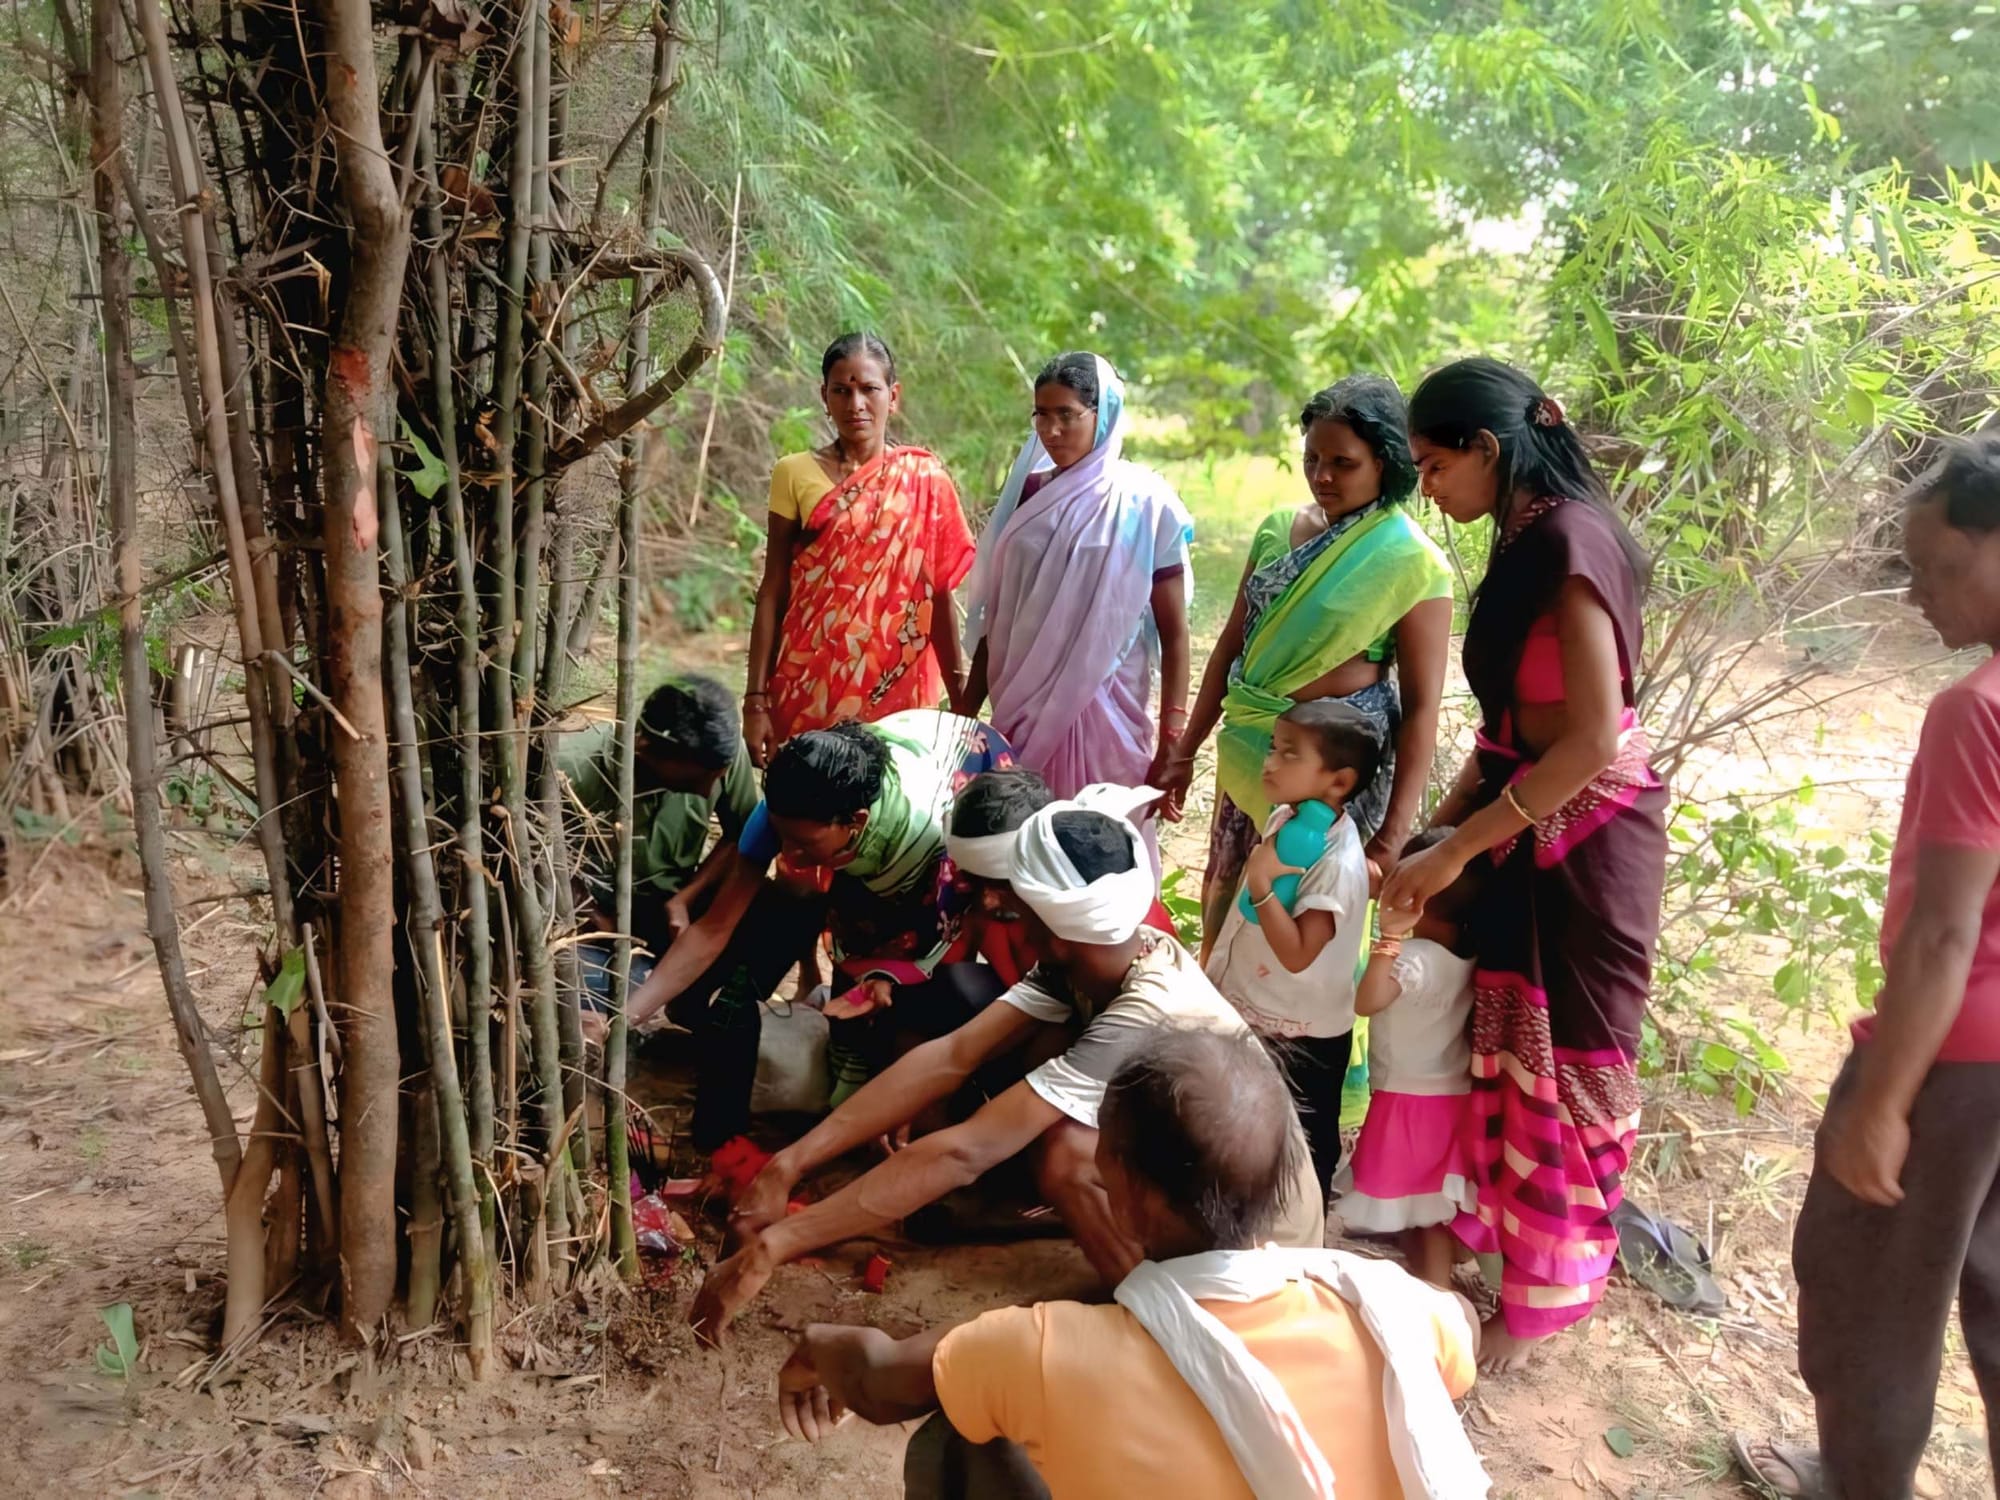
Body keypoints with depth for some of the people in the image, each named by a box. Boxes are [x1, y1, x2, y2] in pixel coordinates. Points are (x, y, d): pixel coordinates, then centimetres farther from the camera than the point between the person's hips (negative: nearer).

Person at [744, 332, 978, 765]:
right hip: (808, 691, 0)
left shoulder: (924, 480, 3)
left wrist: (959, 700, 3)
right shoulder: (795, 474, 3)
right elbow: (772, 592, 3)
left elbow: (939, 596, 4)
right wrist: (755, 700, 0)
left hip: (898, 690, 0)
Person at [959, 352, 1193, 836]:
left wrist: (1172, 741, -11)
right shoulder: (1027, 493, 5)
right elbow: (995, 615, 10)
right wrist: (966, 711, 9)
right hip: (1022, 709, 4)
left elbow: (1173, 632, -6)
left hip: (1102, 709, -4)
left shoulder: (1144, 503, -6)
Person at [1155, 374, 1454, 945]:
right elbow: (1232, 644, 10)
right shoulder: (1278, 528, 3)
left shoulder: (1411, 562, -13)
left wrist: (1393, 836, -16)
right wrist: (1185, 752, 11)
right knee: (1221, 900, 15)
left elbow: (1421, 705, -12)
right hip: (1248, 748, 5)